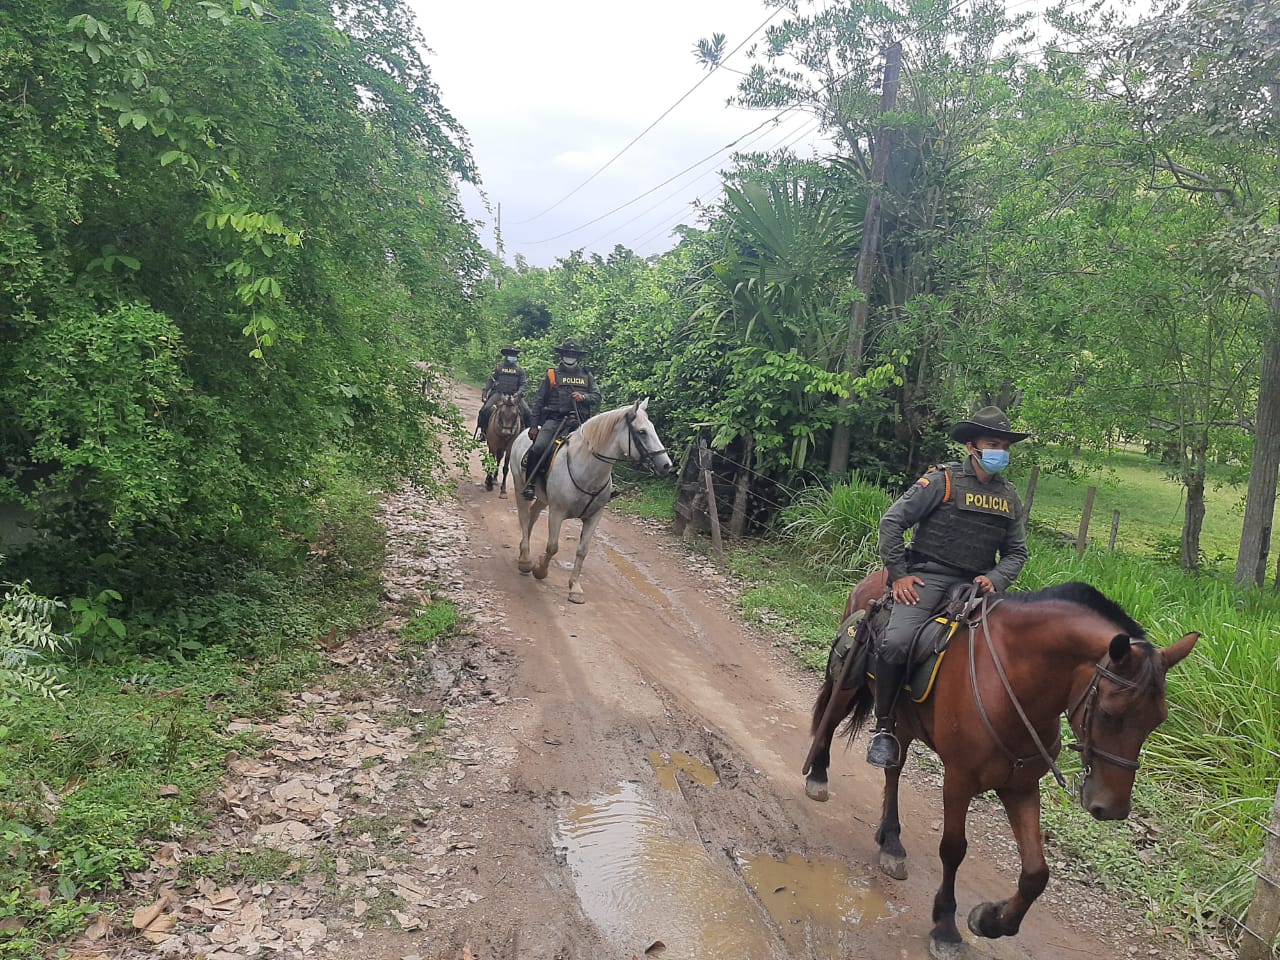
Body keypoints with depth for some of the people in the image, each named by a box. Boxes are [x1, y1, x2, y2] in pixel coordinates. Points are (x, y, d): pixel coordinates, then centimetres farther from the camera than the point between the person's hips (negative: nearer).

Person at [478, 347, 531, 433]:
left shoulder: (519, 369, 8)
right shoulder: (498, 367, 8)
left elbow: (524, 383, 4)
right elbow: (491, 380, 9)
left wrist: (519, 392, -15)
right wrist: (485, 391, -3)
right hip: (499, 393, 0)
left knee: (527, 412, -15)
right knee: (485, 409, -20)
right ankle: (483, 430, -5)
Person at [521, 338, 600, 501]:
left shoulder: (586, 375, 18)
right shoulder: (552, 374, 11)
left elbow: (596, 396, 13)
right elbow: (539, 400, 10)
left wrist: (583, 397, -10)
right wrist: (534, 425, 3)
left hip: (577, 421, 2)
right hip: (554, 419, -2)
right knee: (539, 448, -24)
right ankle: (529, 484, -13)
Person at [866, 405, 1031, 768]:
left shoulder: (1010, 498, 14)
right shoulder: (943, 481, -2)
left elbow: (1016, 552, 18)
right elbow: (892, 521, -4)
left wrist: (995, 579, -2)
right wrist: (898, 573, -9)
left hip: (976, 585, 5)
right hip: (927, 577, -5)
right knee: (897, 643, -28)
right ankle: (883, 728, -10)